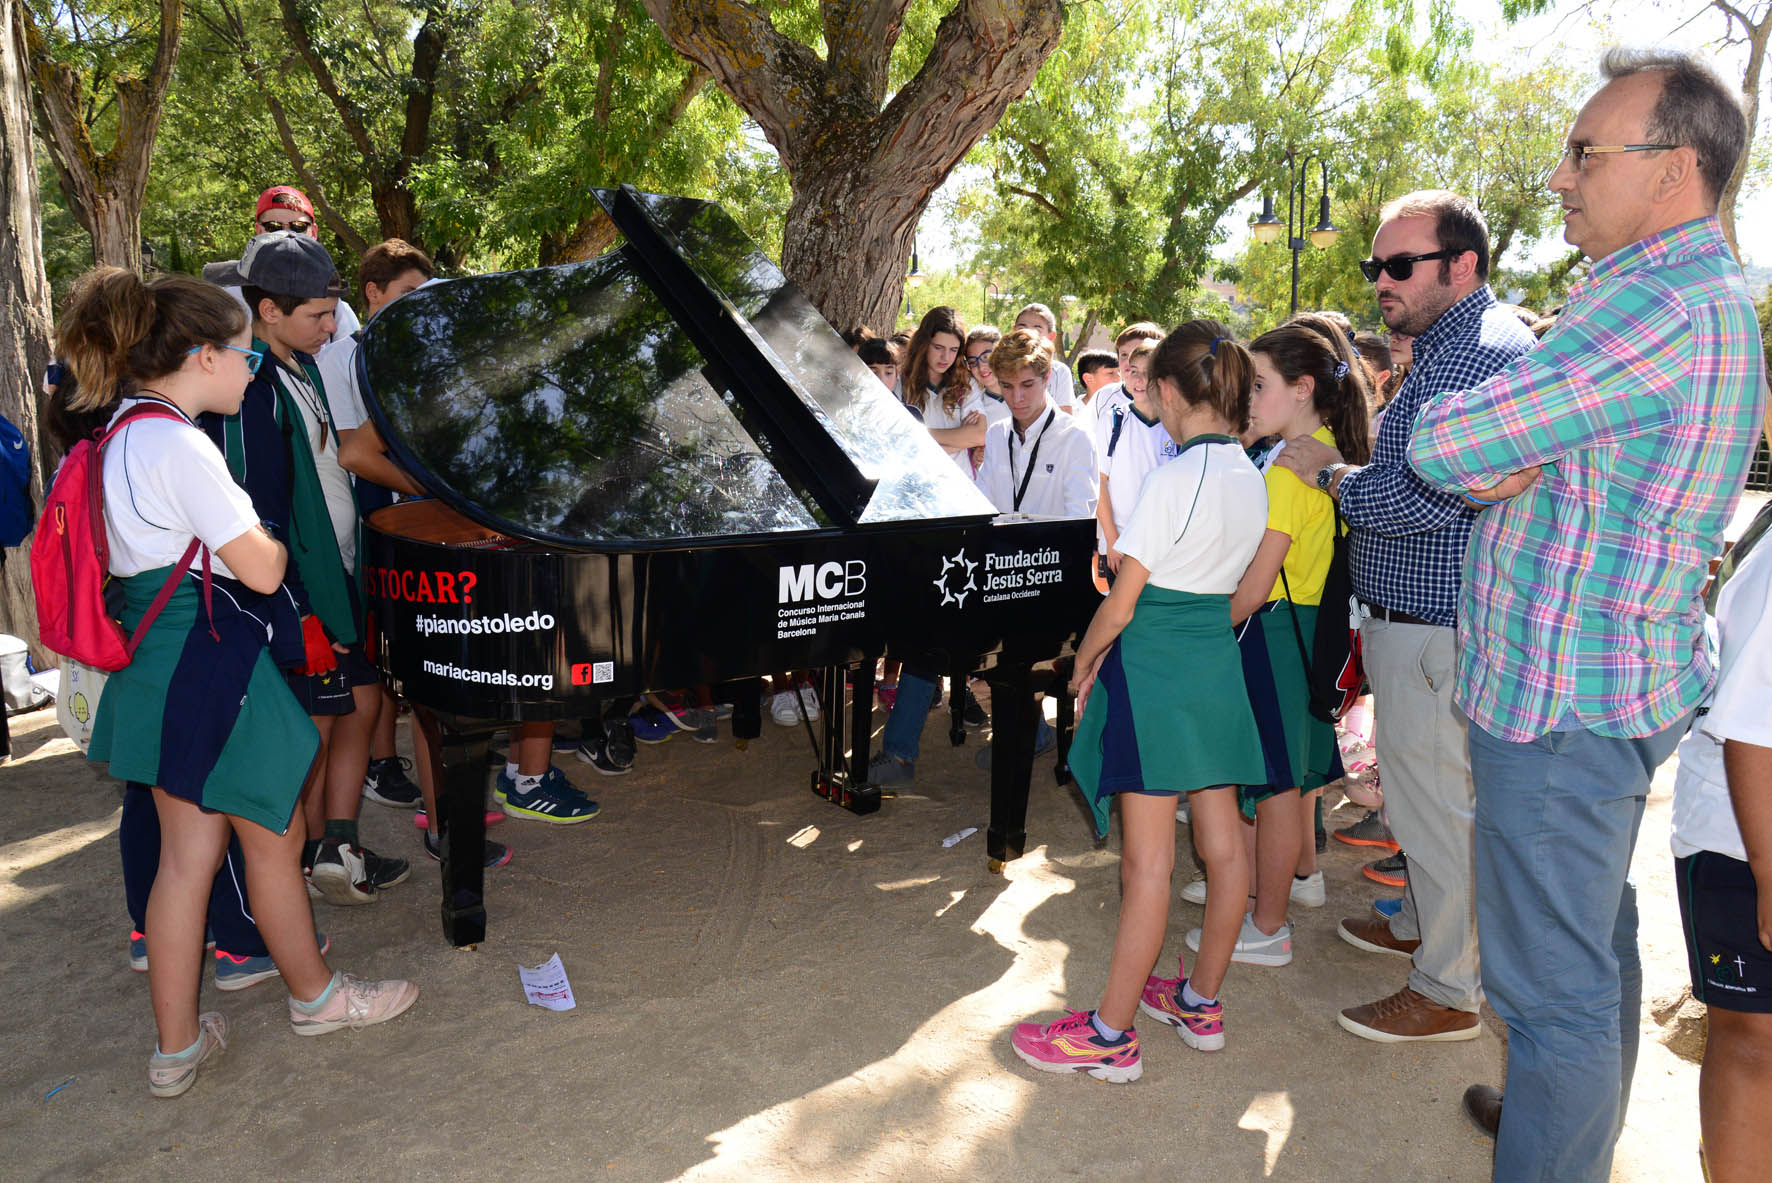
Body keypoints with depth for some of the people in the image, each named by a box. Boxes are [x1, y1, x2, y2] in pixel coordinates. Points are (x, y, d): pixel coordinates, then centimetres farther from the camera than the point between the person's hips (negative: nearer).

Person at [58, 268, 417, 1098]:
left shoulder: (125, 435, 10)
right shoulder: (179, 446, -20)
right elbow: (262, 569, -18)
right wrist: (279, 536, 1)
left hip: (157, 665, 9)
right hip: (209, 664, -9)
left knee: (187, 855, 15)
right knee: (274, 840, 10)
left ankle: (176, 1047, 25)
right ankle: (315, 999, 30)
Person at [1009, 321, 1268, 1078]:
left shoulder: (1176, 478, -17)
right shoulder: (1251, 479, 5)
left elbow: (1120, 604, -15)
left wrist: (1085, 663, 1)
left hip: (1155, 668, -8)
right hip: (1218, 665, 8)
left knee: (1147, 860, -3)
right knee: (1222, 843, 14)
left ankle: (1110, 1035, 9)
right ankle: (1200, 1002, 31)